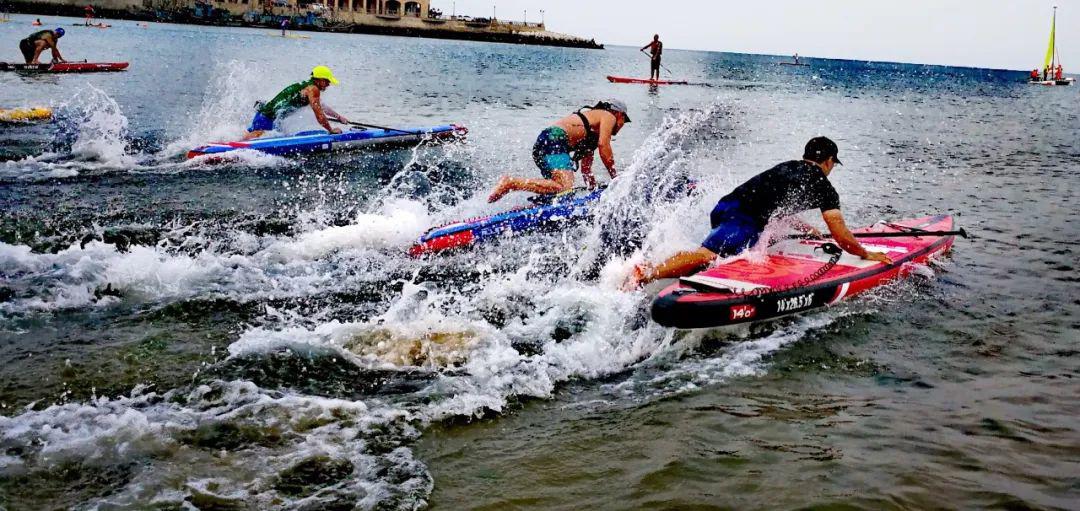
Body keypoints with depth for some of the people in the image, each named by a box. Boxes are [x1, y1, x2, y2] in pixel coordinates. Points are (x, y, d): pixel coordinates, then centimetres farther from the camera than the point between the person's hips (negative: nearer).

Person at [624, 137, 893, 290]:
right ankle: (645, 274, -43)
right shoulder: (823, 186, 9)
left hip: (725, 206, 8)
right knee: (706, 257, -22)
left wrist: (806, 229, 58)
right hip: (742, 221, -8)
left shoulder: (787, 166, 31)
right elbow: (842, 237, 8)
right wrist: (867, 254, 24)